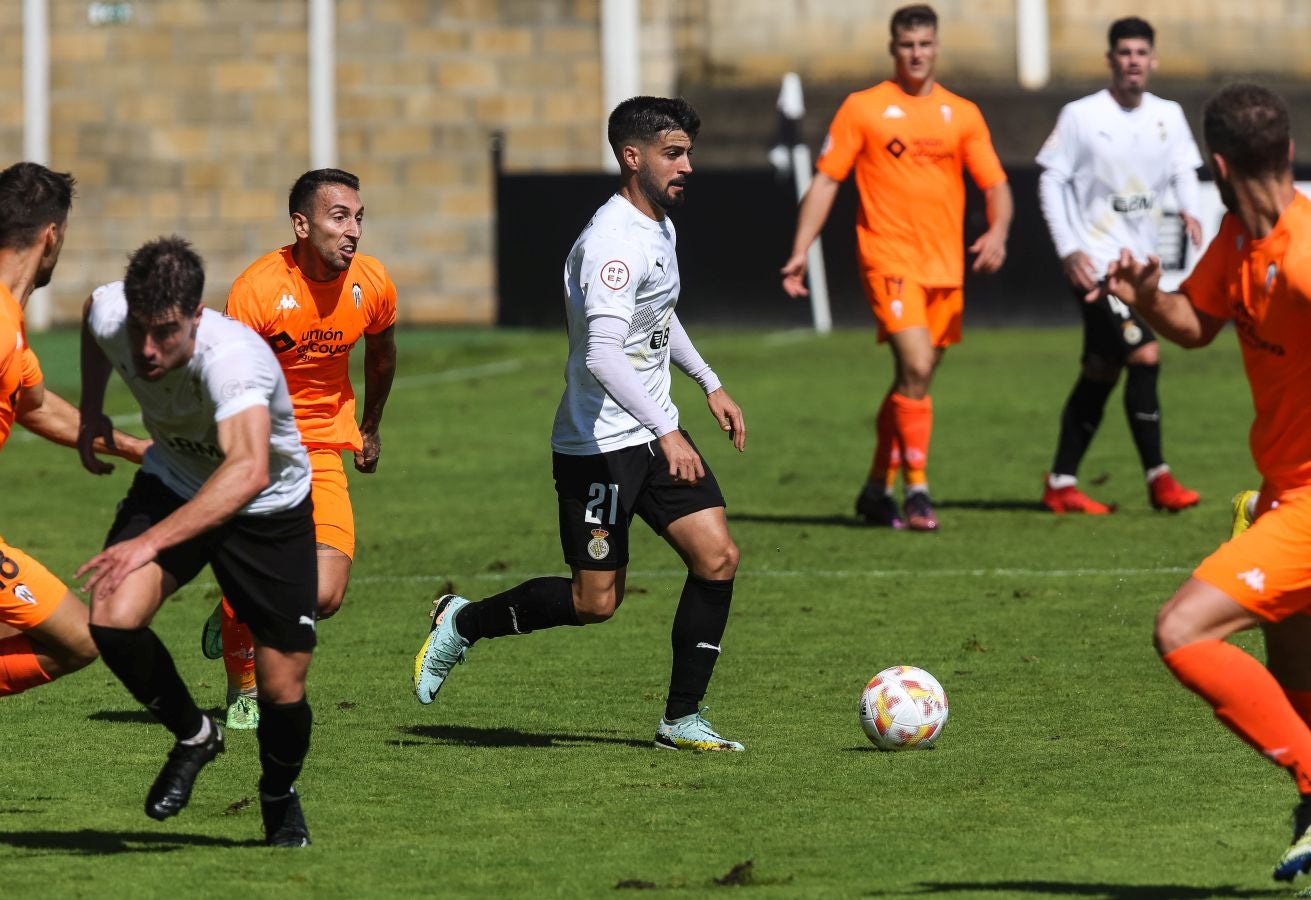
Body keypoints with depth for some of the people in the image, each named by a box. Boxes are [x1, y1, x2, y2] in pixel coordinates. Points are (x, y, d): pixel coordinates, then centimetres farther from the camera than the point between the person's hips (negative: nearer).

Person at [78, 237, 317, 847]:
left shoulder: (233, 358, -42)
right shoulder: (109, 316, -24)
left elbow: (250, 469, -59)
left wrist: (151, 541, -69)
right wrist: (90, 413, 10)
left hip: (270, 507, -4)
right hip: (171, 483, 4)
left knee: (283, 692, -4)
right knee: (112, 619, -23)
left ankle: (280, 797, 31)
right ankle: (193, 735, 5)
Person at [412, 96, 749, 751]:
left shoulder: (658, 225, 9)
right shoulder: (613, 243, -23)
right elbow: (603, 355, -34)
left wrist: (708, 383, 25)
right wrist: (664, 433, -39)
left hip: (655, 435, 9)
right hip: (600, 444, -9)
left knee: (718, 556, -5)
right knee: (595, 600, -3)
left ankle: (682, 720, 4)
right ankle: (463, 623, 21)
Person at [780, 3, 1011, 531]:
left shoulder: (962, 114, 10)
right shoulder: (863, 108, 2)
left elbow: (995, 185, 9)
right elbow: (825, 180, 2)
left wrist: (997, 232, -12)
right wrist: (800, 250, -6)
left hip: (946, 265, 4)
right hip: (889, 259, -4)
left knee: (914, 381, 10)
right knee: (915, 368, -19)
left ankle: (877, 491, 23)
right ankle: (916, 489, -16)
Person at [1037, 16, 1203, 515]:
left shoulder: (1168, 116, 6)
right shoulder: (1081, 116, -8)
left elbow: (1183, 167, 12)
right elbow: (1051, 180, -5)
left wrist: (1190, 210, -11)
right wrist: (1069, 249, -13)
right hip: (1097, 262, -6)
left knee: (1102, 372, 10)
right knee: (1145, 354, -16)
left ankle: (1061, 484, 18)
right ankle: (1158, 478, -9)